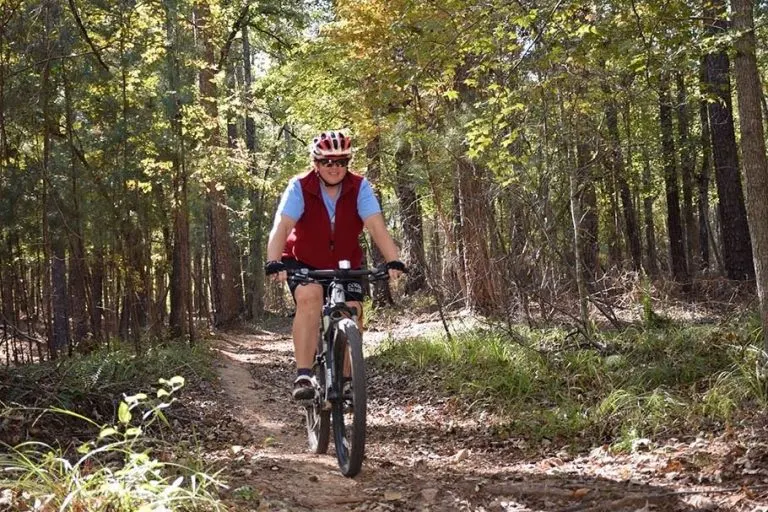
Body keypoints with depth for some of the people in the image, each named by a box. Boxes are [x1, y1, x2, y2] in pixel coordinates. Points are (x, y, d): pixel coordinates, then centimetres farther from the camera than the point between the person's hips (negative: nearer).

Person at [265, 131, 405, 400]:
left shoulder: (359, 187, -17)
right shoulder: (299, 187, -20)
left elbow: (376, 226, -27)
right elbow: (281, 227, -32)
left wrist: (394, 261, -42)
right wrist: (273, 262, -48)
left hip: (346, 266, 2)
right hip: (304, 263, -2)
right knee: (309, 297, -31)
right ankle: (303, 376, -29)